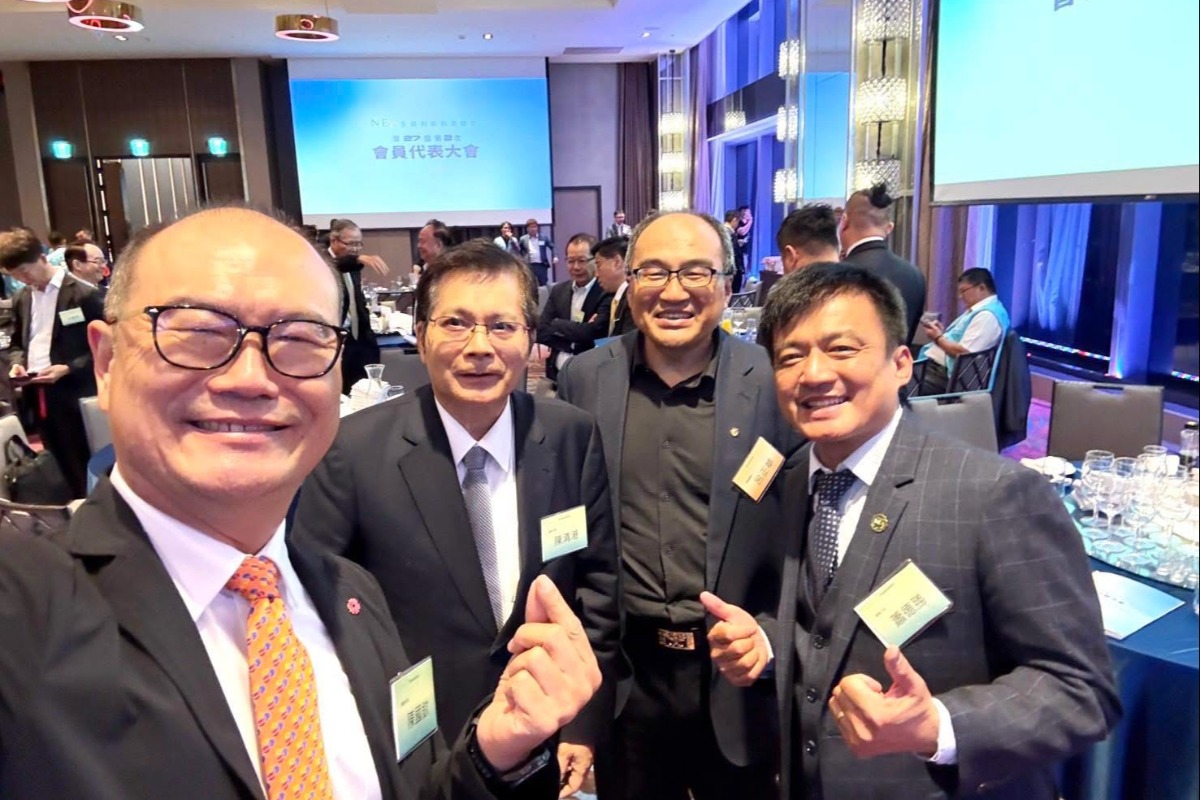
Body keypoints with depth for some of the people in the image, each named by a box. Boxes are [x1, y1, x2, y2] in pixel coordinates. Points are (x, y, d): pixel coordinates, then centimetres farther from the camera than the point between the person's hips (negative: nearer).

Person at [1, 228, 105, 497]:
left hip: (73, 393, -6)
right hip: (38, 394, 6)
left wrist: (67, 369, -18)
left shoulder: (83, 294, -8)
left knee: (84, 464, 1)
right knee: (63, 465, 13)